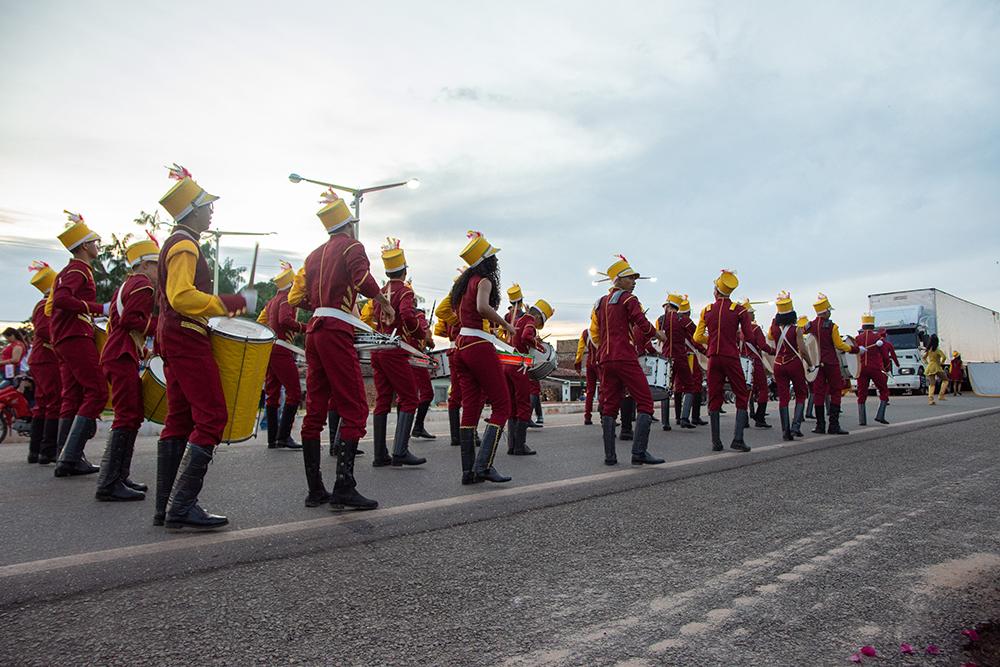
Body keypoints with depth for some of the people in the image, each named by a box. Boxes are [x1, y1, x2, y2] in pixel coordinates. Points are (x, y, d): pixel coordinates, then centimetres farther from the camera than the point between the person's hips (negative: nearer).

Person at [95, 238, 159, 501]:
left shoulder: (127, 285, 22)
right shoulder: (144, 286, -9)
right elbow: (130, 319, -21)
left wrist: (141, 346, 19)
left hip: (115, 355, 11)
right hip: (123, 357, -11)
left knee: (132, 416, 13)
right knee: (128, 417, -11)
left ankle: (119, 477, 17)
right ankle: (109, 484, -11)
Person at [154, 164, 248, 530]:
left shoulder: (176, 244, 20)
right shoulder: (185, 244, -11)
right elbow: (182, 296, -23)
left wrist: (222, 308, 20)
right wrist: (234, 303, -21)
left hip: (174, 339, 11)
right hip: (188, 339, -11)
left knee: (180, 419, 9)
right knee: (212, 417, -12)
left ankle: (167, 508, 13)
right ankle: (181, 509, -11)